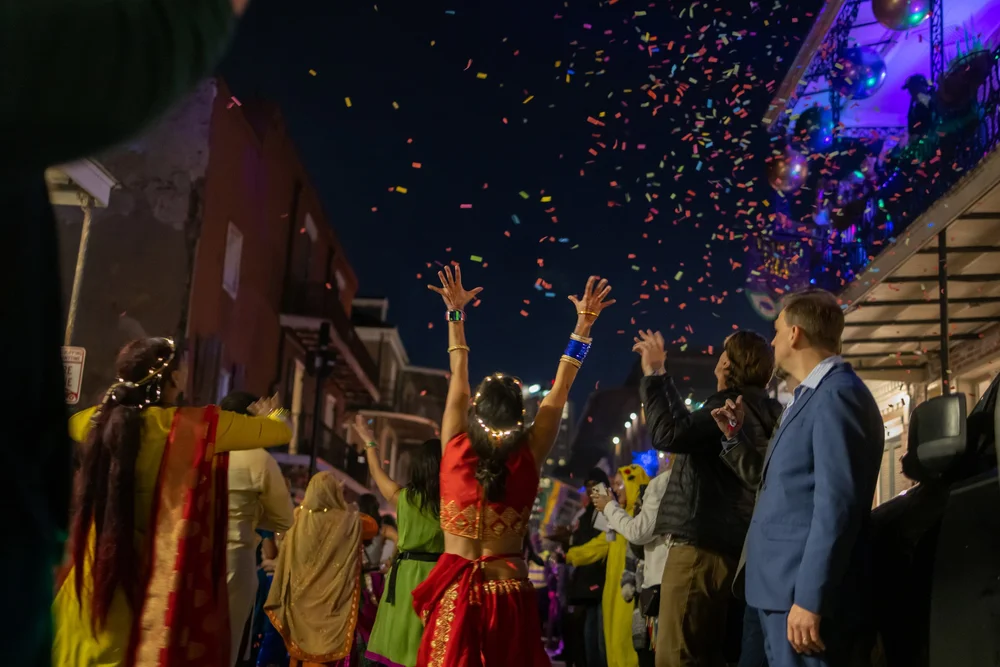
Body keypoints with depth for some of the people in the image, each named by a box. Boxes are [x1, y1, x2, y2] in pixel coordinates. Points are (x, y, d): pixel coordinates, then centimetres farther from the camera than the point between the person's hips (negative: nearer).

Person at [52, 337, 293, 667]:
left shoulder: (100, 420, 0)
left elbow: (70, 421, 26)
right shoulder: (196, 426, -13)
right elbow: (282, 431, -3)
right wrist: (271, 414, 19)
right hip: (161, 586, -5)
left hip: (97, 578, 5)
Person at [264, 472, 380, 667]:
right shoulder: (348, 522, -9)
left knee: (302, 648, 14)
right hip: (333, 605, -3)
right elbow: (373, 526, 11)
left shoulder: (299, 523, -4)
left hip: (301, 604, 3)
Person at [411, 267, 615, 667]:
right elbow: (559, 391, 0)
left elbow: (458, 382, 6)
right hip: (507, 592, 0)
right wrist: (584, 324, 4)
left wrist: (455, 314, 15)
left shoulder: (455, 451, -5)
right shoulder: (527, 458, -6)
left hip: (453, 591, 1)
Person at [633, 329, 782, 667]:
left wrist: (655, 372, -17)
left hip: (703, 547, -10)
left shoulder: (732, 406, -12)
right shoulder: (761, 412, 19)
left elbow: (669, 433, -27)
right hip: (730, 547, 10)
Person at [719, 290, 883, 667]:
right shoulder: (810, 396, 18)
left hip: (805, 591, -10)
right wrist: (738, 434, 17)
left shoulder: (838, 394, -14)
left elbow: (837, 504, -21)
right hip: (783, 587, 10)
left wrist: (809, 599, -22)